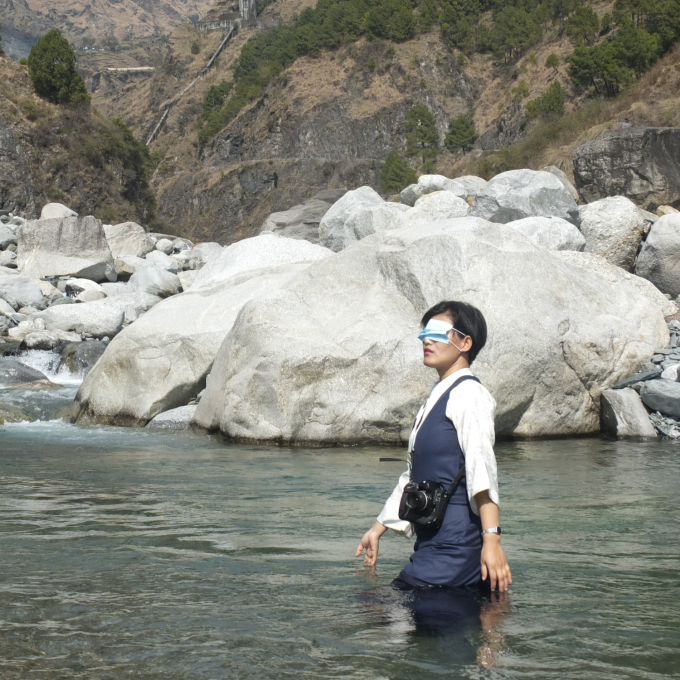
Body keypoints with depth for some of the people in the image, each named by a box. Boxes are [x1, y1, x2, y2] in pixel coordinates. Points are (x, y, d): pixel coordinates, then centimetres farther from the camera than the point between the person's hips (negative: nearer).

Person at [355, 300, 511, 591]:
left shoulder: (468, 393, -9)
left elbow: (481, 465, -21)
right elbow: (414, 475, 29)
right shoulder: (436, 398, 21)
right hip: (431, 544, 9)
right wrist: (378, 528, 31)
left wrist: (491, 540, -29)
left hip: (455, 548, -9)